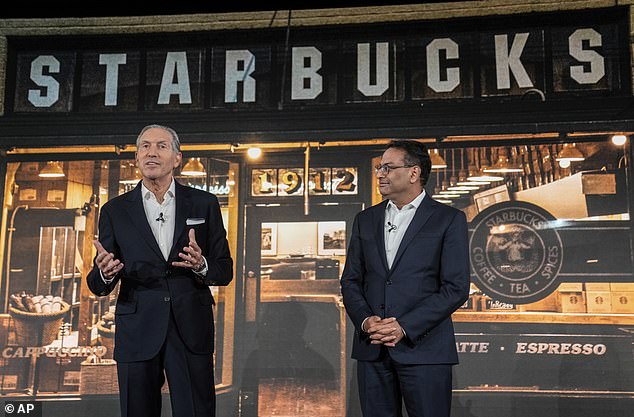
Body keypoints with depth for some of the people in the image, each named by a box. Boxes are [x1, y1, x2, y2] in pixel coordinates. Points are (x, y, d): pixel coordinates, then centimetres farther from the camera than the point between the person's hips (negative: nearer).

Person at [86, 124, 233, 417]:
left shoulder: (204, 204, 6)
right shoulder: (115, 211, 6)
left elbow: (225, 271, 6)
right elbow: (98, 286, 5)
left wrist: (201, 266, -16)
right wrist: (105, 274, -19)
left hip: (191, 332, 0)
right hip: (137, 334, 1)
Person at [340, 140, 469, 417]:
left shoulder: (449, 220, 0)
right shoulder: (365, 219, 14)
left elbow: (456, 287, -6)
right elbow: (350, 280, 13)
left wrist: (405, 327, -14)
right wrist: (365, 320, -7)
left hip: (422, 347, -4)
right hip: (371, 348, 4)